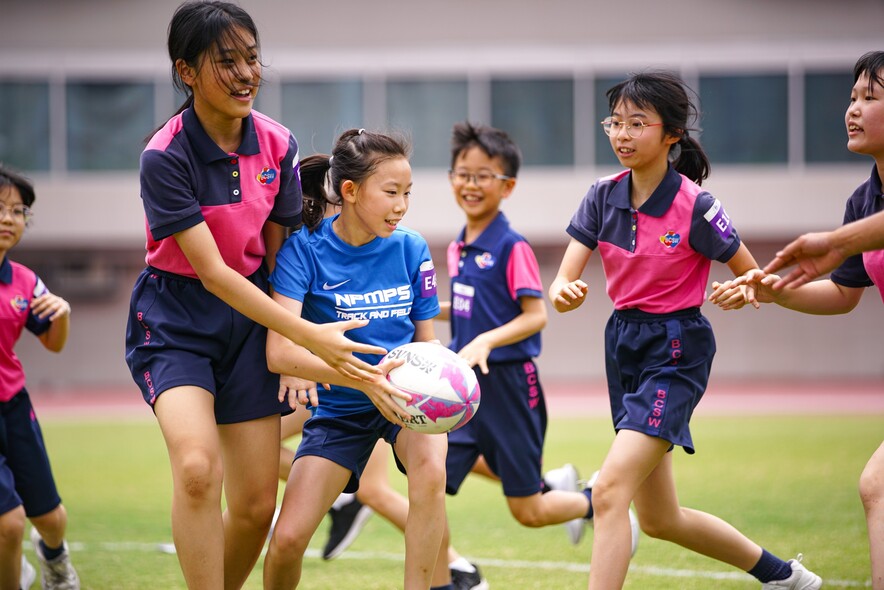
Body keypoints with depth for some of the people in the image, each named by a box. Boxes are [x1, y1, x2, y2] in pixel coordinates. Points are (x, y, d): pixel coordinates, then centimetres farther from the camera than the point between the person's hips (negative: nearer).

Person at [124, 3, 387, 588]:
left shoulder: (277, 144, -4)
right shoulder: (165, 157, -19)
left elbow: (278, 255, 5)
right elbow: (213, 273, -22)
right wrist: (309, 335, -27)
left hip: (252, 318, 5)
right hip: (174, 320, -5)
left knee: (257, 506, 0)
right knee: (197, 468, -29)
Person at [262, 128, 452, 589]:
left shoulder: (410, 249, -6)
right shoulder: (304, 249, -15)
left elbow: (426, 343, 5)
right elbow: (279, 352, -26)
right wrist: (364, 377, -39)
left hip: (405, 395, 1)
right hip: (340, 406, -1)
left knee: (430, 469, -33)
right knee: (287, 539, -12)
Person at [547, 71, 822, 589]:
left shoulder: (695, 206, -15)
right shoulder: (604, 197, 0)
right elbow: (564, 282, -5)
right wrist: (564, 293, -29)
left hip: (677, 350, -7)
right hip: (624, 346, 7)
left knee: (610, 490, -23)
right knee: (660, 520, 15)